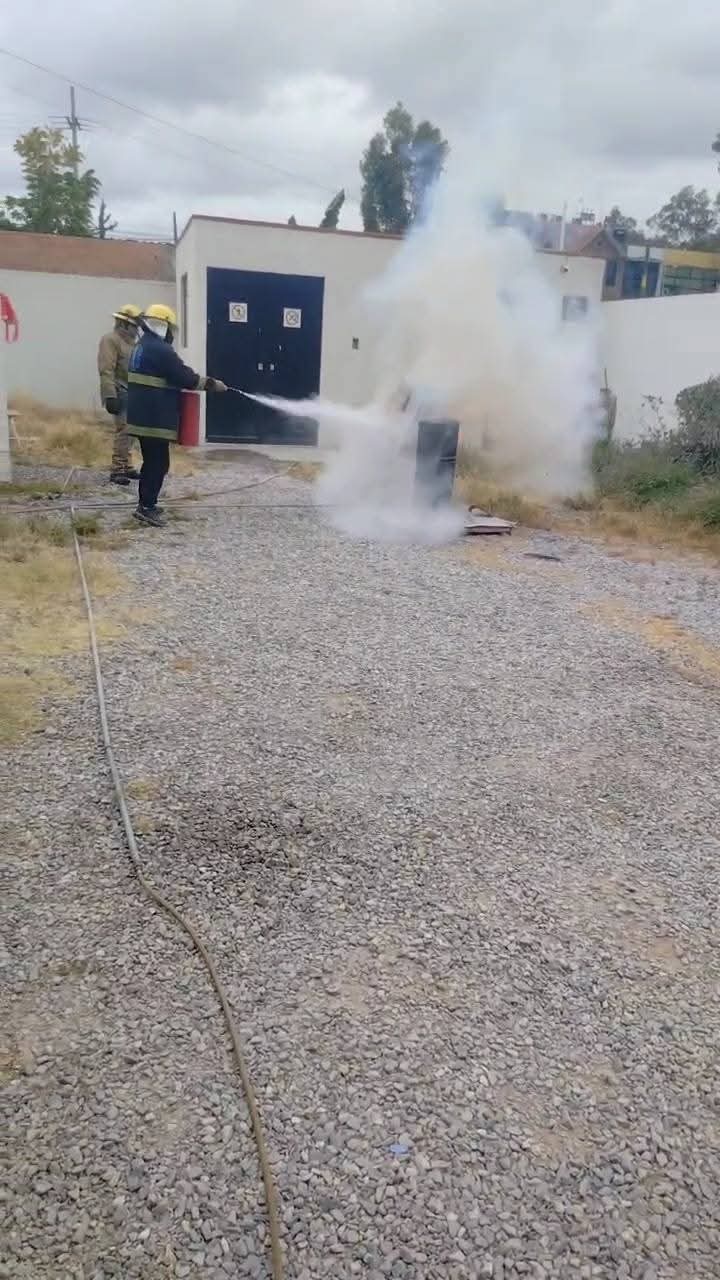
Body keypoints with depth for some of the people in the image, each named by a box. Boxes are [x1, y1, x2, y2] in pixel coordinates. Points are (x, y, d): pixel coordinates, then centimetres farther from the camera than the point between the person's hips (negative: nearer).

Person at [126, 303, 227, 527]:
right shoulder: (160, 349, -15)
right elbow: (185, 377, -16)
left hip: (142, 415, 10)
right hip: (155, 417, -10)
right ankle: (146, 507, -6)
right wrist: (212, 383, -5)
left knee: (151, 461, 18)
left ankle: (145, 503, 24)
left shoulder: (140, 347, 17)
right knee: (159, 463, -6)